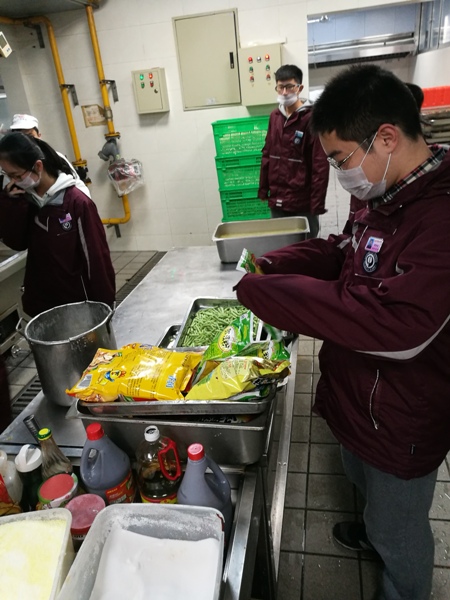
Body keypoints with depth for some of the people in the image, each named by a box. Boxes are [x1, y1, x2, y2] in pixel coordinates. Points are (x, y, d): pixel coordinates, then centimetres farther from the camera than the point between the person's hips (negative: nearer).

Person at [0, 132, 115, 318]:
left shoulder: (77, 202, -18)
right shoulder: (25, 200, 1)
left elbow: (96, 257, -15)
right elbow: (17, 243, 2)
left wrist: (104, 305, -12)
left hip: (78, 302, -5)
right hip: (39, 302, 5)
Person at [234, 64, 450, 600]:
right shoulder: (386, 197, -2)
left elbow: (399, 325, -42)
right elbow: (341, 251, 11)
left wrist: (261, 291, -35)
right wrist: (271, 265, -6)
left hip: (401, 422, -8)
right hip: (355, 396, 9)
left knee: (398, 535, 20)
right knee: (360, 479, 35)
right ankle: (374, 530, 65)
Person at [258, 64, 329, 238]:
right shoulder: (275, 116, 8)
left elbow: (320, 164, -13)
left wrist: (317, 201, -15)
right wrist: (263, 188, 13)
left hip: (303, 201, -5)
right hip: (277, 200, 6)